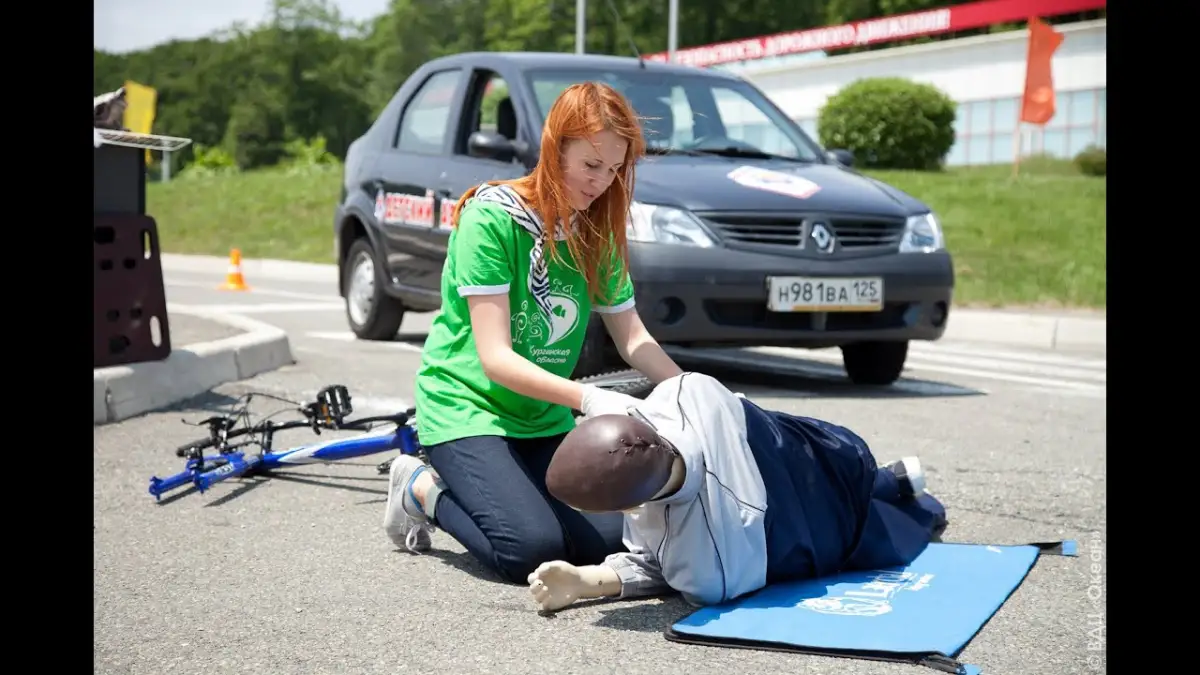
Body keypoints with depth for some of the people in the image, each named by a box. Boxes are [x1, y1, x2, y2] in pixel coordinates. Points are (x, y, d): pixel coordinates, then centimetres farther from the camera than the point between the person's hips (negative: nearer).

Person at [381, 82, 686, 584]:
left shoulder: (598, 234, 4)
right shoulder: (492, 217, -17)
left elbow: (634, 340, 4)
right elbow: (496, 358, -23)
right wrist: (587, 398, -36)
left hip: (547, 420, 7)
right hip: (468, 406, -7)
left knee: (613, 537, -12)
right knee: (534, 549, -26)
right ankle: (423, 490, 4)